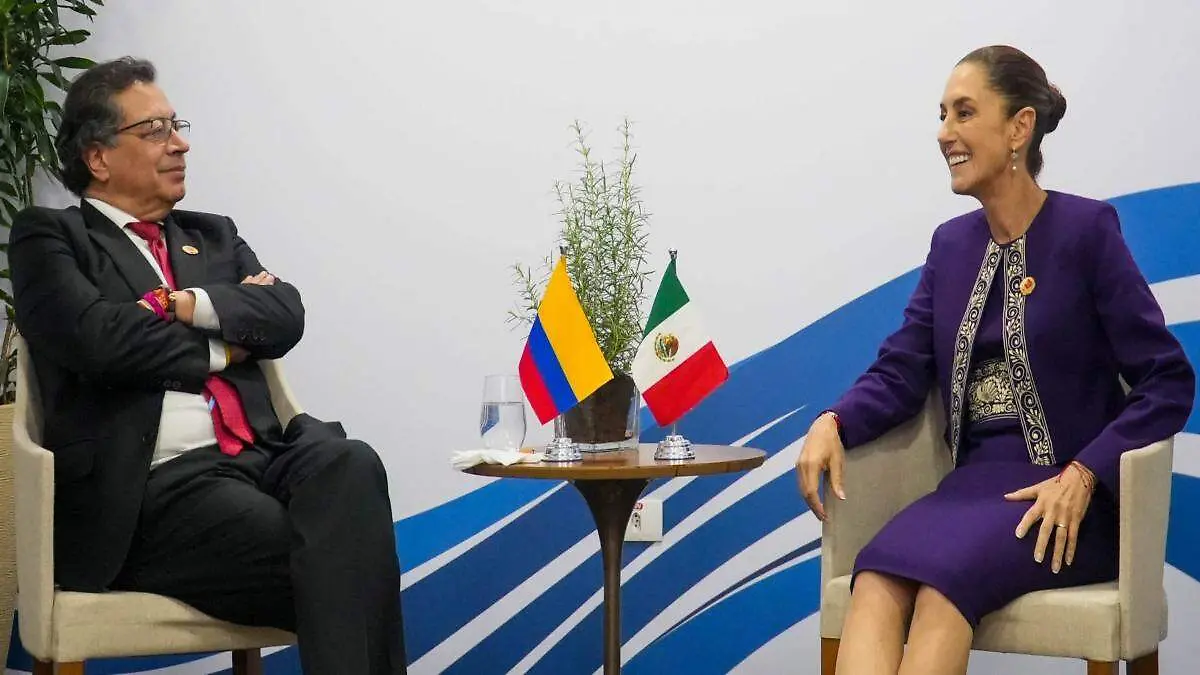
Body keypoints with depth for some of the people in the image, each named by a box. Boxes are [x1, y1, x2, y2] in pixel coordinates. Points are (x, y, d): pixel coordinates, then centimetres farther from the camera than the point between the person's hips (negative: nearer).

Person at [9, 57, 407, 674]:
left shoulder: (214, 236, 27)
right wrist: (219, 349, 4)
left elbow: (285, 316, 11)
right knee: (332, 561, -32)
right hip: (157, 485, -5)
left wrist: (190, 305, -4)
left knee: (350, 464, -32)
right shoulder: (47, 237, 11)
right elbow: (96, 338, -8)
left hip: (260, 457, 5)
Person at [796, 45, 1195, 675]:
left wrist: (1082, 476, -18)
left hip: (1068, 501, -4)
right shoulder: (952, 243, 15)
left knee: (944, 575, -34)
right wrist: (833, 423, -12)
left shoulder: (1086, 228, -3)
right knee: (876, 580, -28)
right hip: (976, 481, 5)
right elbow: (901, 371, 9)